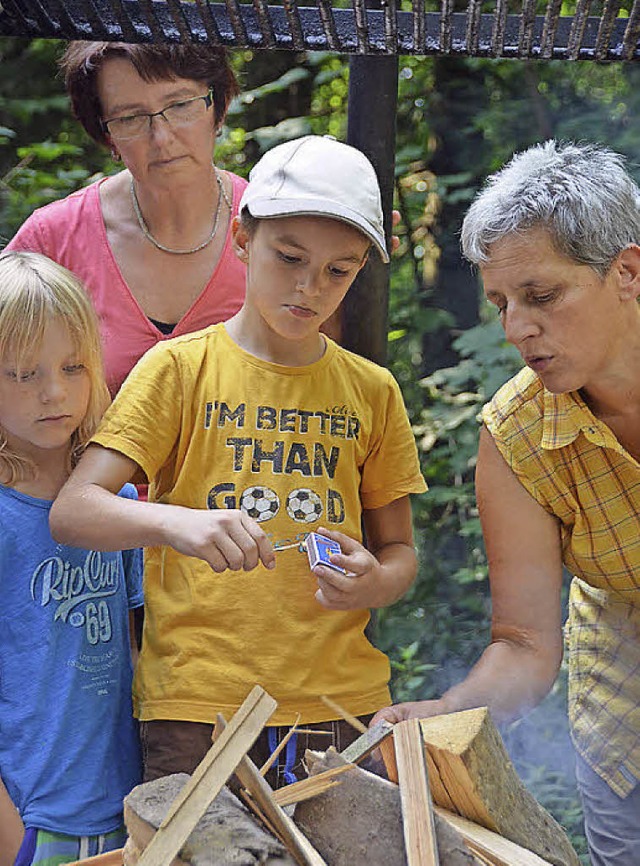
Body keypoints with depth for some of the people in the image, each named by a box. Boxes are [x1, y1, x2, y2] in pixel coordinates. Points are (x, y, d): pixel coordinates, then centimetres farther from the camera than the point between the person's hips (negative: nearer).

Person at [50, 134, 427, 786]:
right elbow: (72, 511, -8)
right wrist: (171, 521, -27)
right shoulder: (180, 368, 1)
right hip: (196, 705, -2)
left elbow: (400, 549, 16)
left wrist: (375, 582, -8)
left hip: (345, 702, 3)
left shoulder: (371, 390, 10)